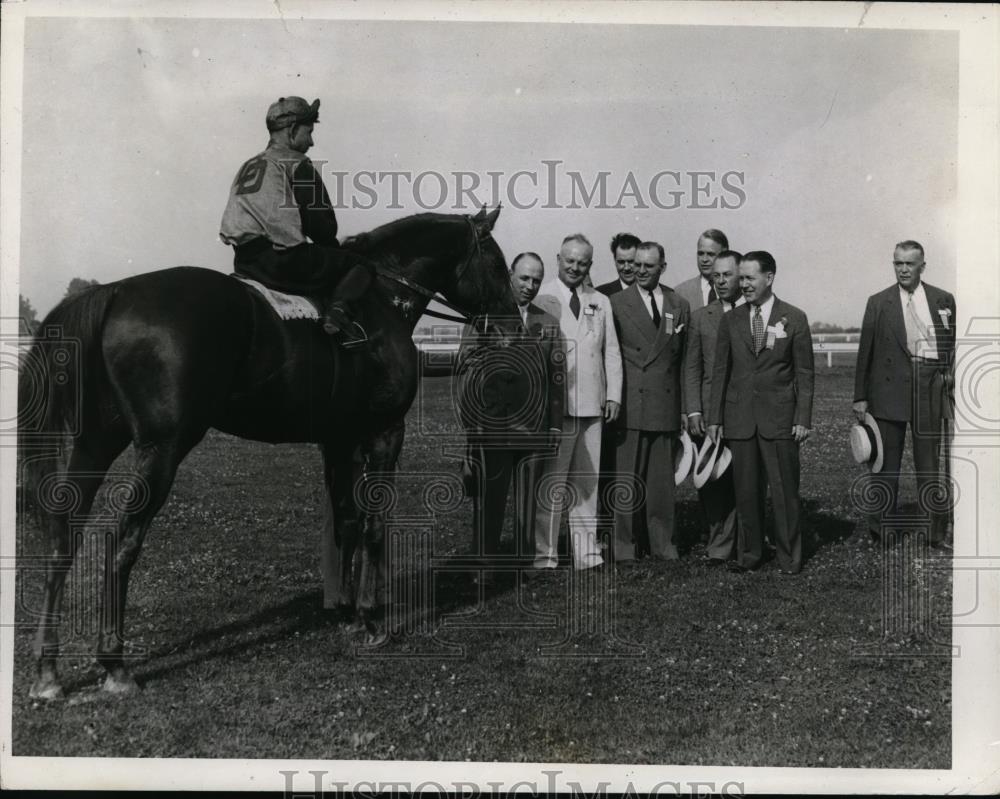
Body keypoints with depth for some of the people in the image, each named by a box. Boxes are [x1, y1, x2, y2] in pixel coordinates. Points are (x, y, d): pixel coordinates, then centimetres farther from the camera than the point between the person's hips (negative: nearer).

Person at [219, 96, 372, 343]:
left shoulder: (248, 165, 20)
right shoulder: (297, 166, -4)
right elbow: (323, 227, -7)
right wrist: (333, 248, 15)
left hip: (243, 264, 8)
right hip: (283, 262, -8)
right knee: (361, 267, 2)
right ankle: (340, 307, -23)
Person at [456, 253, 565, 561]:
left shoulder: (549, 324, 13)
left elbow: (557, 376, 12)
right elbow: (465, 366, 0)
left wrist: (556, 425, 7)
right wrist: (471, 417, -8)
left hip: (533, 428, 3)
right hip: (490, 427, -3)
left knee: (529, 498, 7)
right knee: (488, 497, 1)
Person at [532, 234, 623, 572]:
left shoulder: (601, 303, 17)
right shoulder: (541, 299, 1)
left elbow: (611, 352, 17)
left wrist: (613, 395, 7)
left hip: (592, 405, 5)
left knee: (586, 481, 9)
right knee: (550, 482, -5)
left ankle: (587, 553, 15)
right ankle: (543, 556, 1)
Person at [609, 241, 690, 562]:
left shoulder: (680, 306, 12)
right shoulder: (617, 303, 2)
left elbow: (684, 359, 13)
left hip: (666, 405, 3)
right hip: (630, 405, -3)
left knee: (662, 479, 7)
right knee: (627, 478, 0)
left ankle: (662, 545, 15)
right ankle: (625, 545, 7)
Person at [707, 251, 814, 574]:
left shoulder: (794, 318, 1)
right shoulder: (730, 320, 8)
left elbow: (804, 373, 2)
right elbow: (720, 371, 9)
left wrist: (803, 418, -5)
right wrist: (715, 417, 5)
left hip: (779, 417, -2)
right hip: (739, 418, 2)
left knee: (784, 490, 2)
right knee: (745, 490, 6)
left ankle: (789, 556, 12)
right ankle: (749, 553, 18)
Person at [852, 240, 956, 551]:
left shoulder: (943, 300, 7)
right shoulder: (878, 303, 4)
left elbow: (954, 345, 10)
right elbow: (865, 352, 3)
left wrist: (950, 379, -3)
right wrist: (860, 397, 1)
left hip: (930, 389, 1)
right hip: (889, 391, 0)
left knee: (931, 463, 5)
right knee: (886, 462, 5)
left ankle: (938, 532, 12)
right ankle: (881, 529, 15)